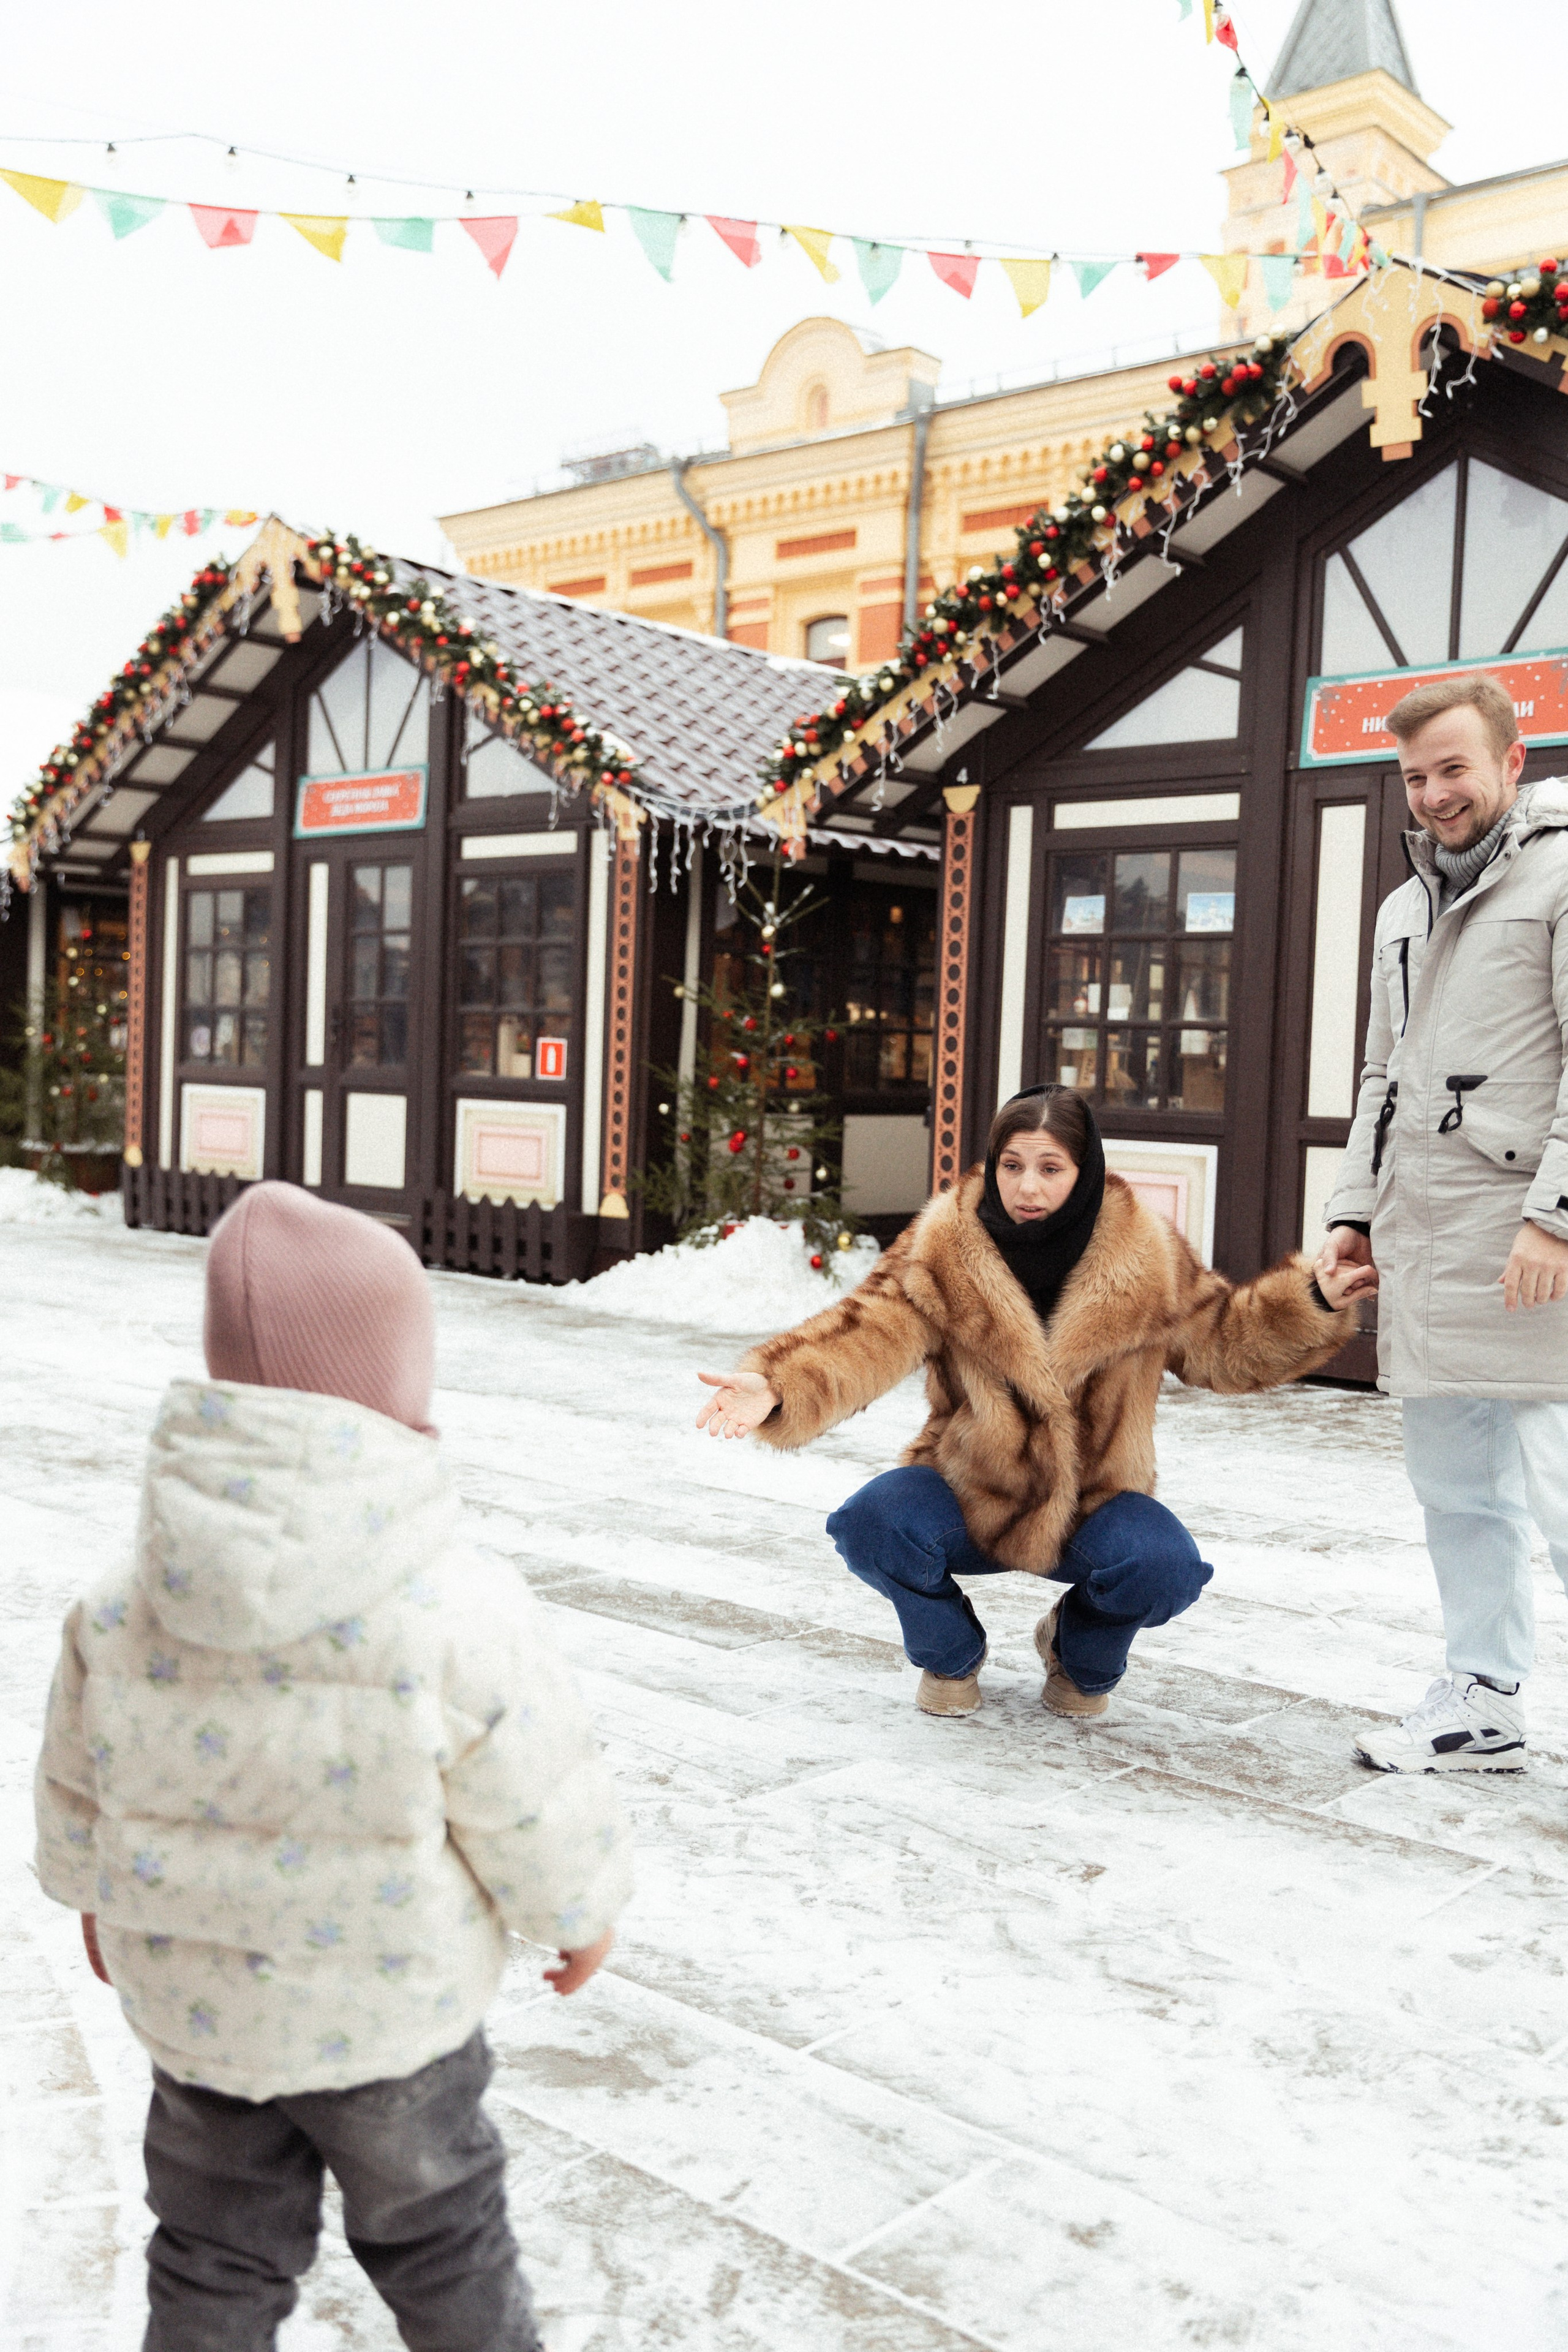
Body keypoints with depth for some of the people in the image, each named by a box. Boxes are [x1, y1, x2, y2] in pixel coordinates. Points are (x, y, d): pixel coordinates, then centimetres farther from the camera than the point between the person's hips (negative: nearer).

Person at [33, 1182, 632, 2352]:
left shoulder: (117, 1622, -16)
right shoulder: (464, 1628, -28)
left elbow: (79, 1798, -1)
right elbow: (540, 1816, -17)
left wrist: (96, 1898, 21)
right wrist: (584, 1914, 4)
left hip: (193, 2008, 3)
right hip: (391, 2015, -2)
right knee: (437, 2237, 22)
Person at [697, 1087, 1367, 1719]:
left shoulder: (1147, 1258, -7)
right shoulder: (944, 1250, -12)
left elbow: (1221, 1342, 6)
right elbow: (871, 1335, -24)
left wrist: (1314, 1302, -9)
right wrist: (779, 1387, -42)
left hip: (1094, 1504, 0)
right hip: (966, 1496, 0)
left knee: (1165, 1566, -30)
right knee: (871, 1525, -29)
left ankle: (1081, 1654, 9)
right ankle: (951, 1653, 7)